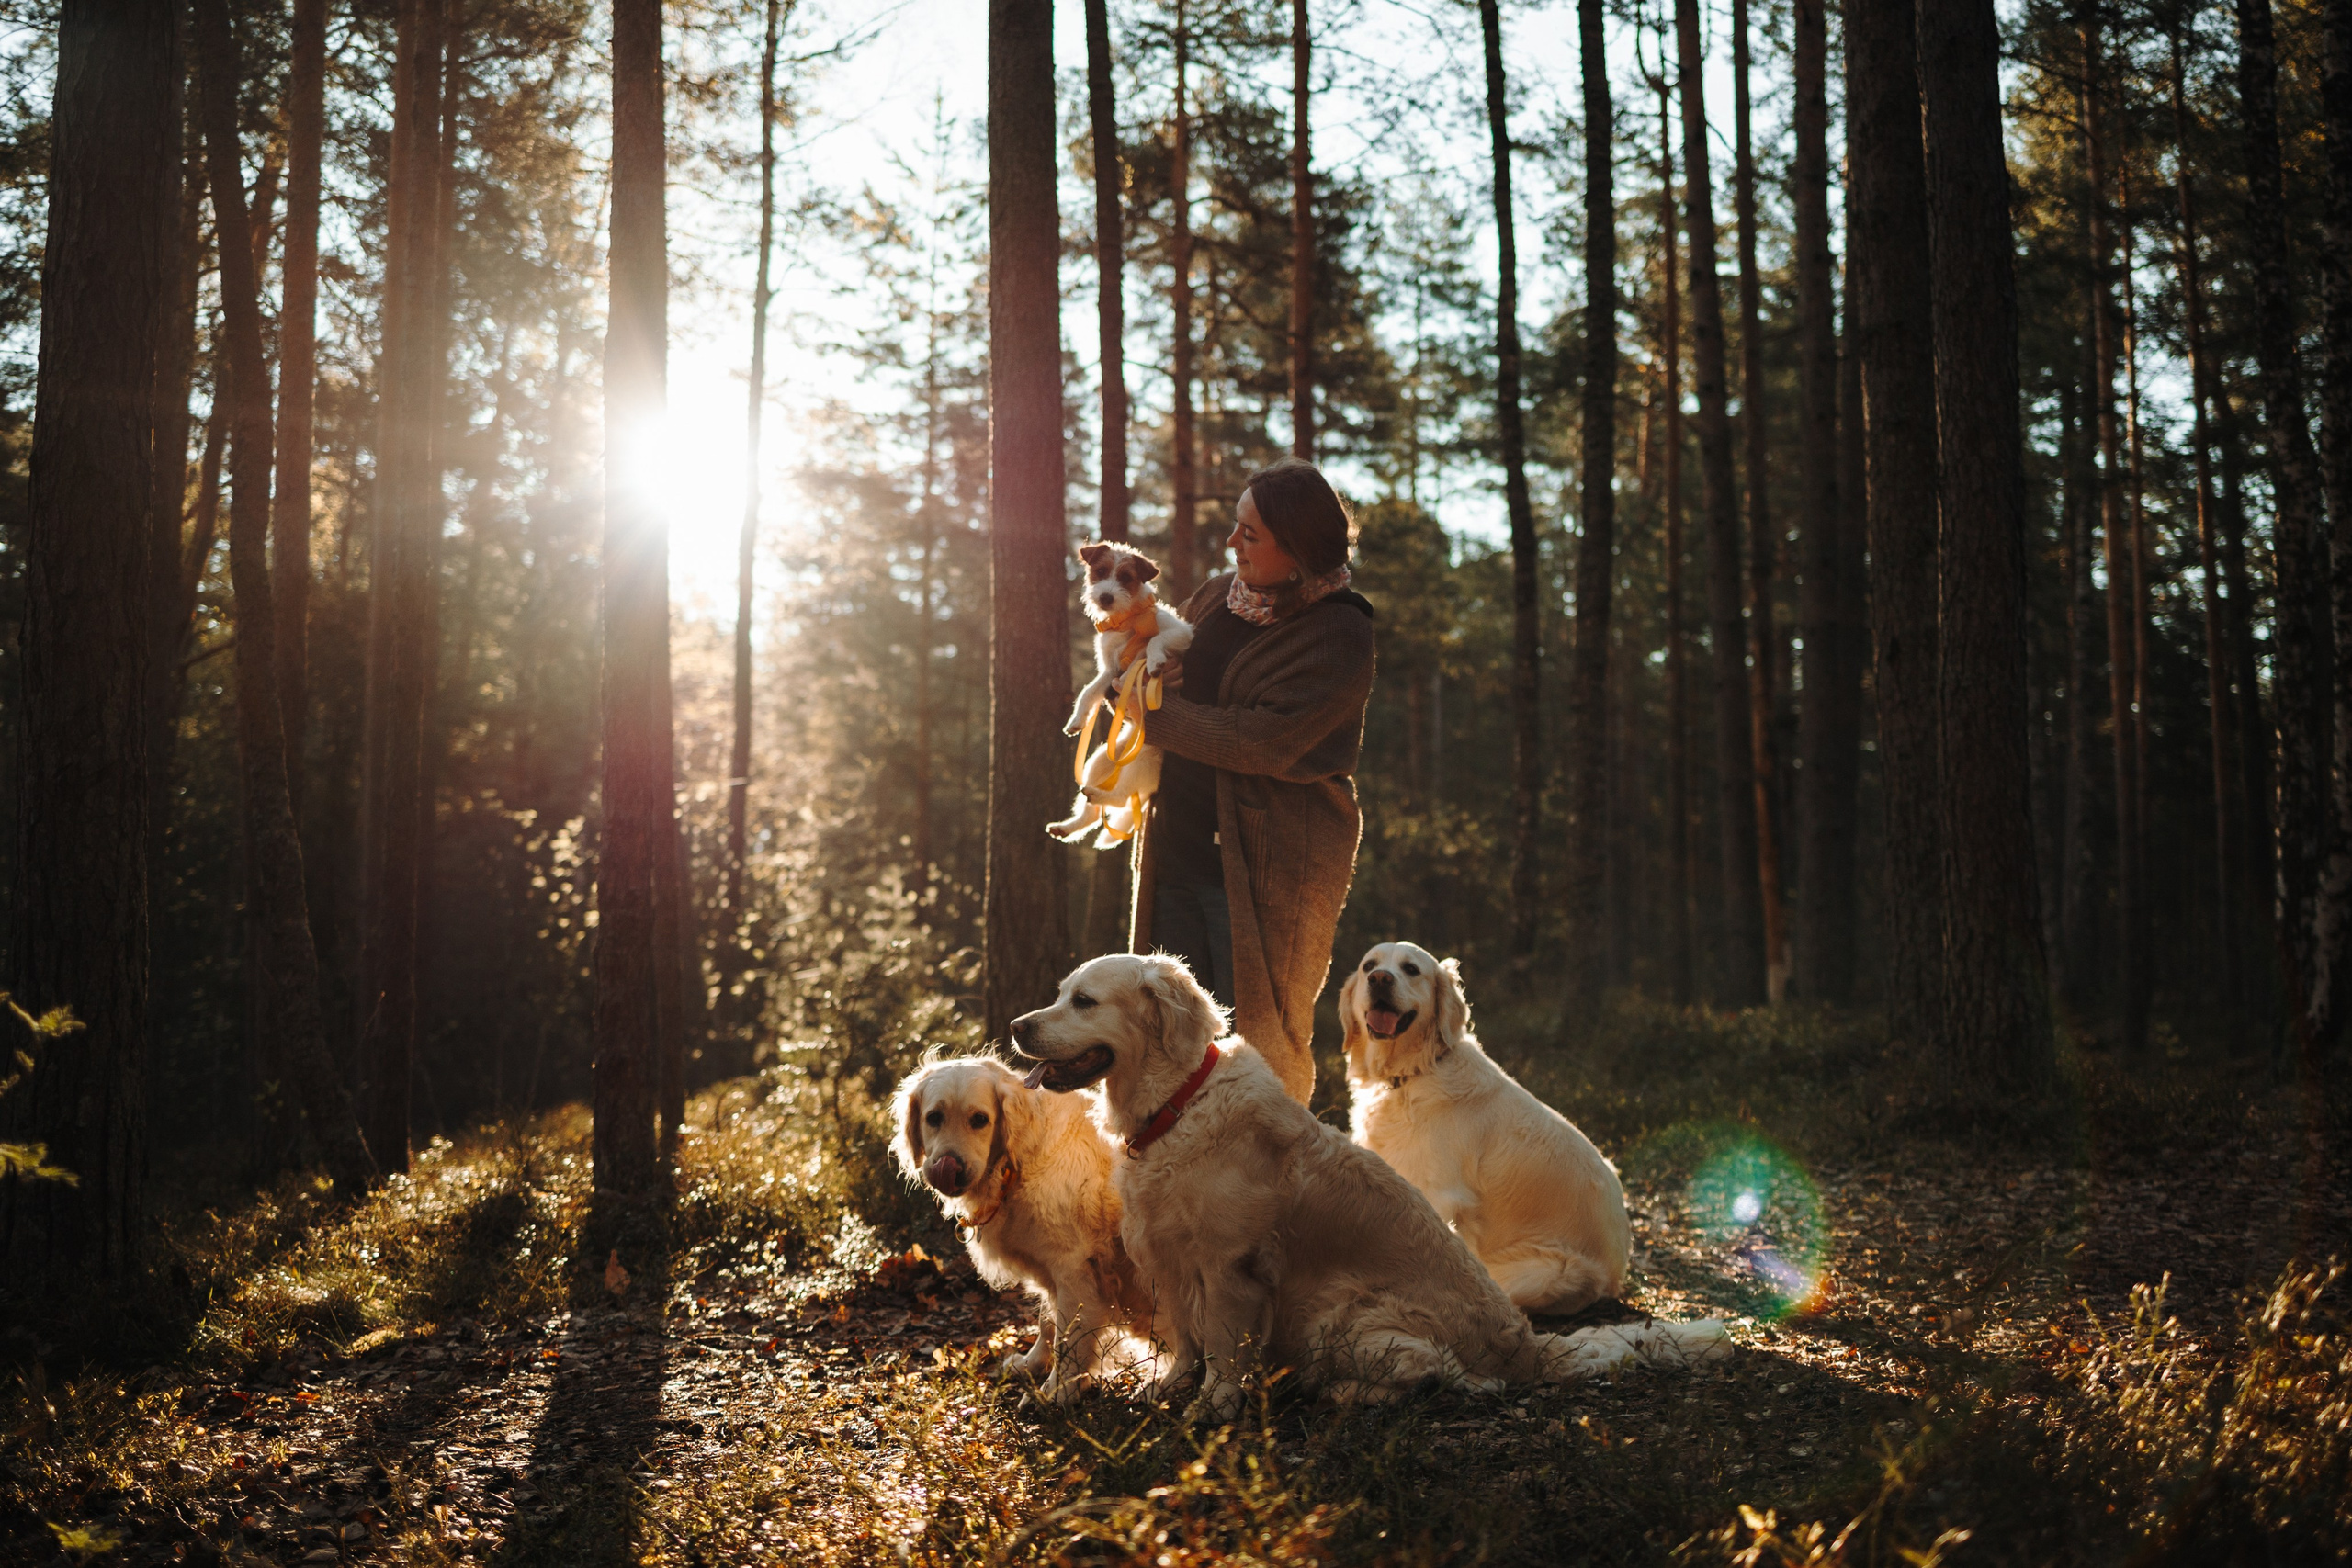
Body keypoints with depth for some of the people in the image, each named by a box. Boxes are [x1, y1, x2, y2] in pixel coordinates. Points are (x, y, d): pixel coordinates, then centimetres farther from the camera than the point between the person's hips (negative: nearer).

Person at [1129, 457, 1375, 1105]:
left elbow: (1268, 741, -20)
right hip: (1177, 852, 6)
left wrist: (1161, 714, -11)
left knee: (1262, 1048, -2)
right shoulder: (1215, 597, 11)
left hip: (1267, 867, -6)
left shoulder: (1339, 636, -10)